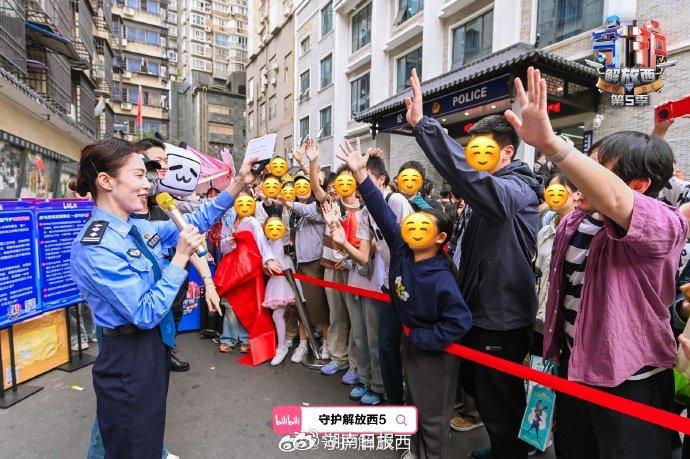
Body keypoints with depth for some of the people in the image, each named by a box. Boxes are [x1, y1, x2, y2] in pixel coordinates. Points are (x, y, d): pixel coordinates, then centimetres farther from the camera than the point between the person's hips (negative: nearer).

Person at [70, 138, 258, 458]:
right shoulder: (95, 247, -25)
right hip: (129, 360, -8)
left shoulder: (138, 228, 1)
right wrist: (181, 256, -23)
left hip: (154, 348, 8)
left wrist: (238, 183, 1)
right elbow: (146, 313, -25)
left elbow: (193, 223, 9)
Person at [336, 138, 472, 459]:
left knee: (433, 416, 11)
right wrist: (360, 174, -20)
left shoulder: (441, 280, -29)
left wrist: (421, 338, -22)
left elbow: (460, 322, -28)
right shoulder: (402, 251, -13)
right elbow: (383, 213, -15)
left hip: (434, 350, -7)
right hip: (410, 340, 8)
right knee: (415, 403, 26)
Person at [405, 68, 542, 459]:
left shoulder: (517, 191, -19)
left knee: (500, 402, 8)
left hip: (503, 319, -10)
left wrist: (423, 123, -41)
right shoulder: (493, 191, 13)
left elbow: (468, 177, -39)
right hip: (481, 309, 10)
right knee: (479, 389, 24)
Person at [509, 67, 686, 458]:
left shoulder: (666, 225, -21)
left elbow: (613, 201, -45)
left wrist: (549, 142, -55)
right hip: (572, 368, 7)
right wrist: (551, 348, 17)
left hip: (630, 382, -6)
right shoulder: (574, 221, 0)